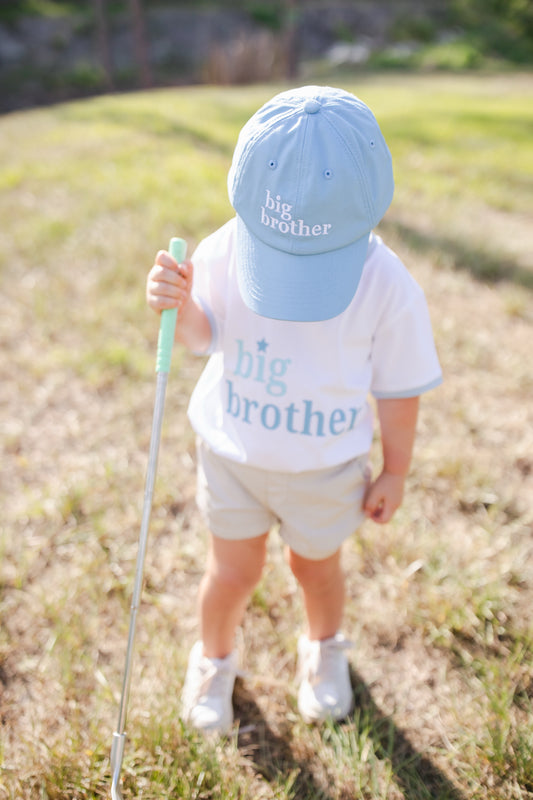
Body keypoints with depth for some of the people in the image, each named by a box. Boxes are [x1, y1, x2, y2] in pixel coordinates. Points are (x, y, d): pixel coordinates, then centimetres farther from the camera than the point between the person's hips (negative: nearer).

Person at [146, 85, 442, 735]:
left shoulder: (388, 286, -23)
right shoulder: (225, 250, -19)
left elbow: (398, 391, -11)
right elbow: (205, 335, -9)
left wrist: (394, 473, 0)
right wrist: (179, 307, -32)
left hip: (326, 464, 0)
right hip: (232, 450, 1)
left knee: (315, 564, 21)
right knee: (234, 569, 13)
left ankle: (323, 648, 55)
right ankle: (213, 657, 47)